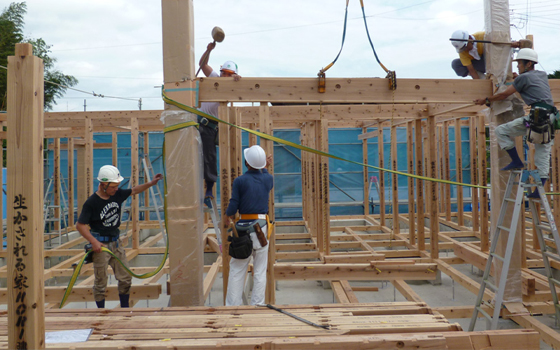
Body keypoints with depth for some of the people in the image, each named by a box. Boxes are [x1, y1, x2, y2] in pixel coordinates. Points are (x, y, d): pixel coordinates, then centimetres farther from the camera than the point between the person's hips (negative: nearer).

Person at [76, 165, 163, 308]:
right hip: (100, 244, -6)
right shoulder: (91, 202, -17)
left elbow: (133, 191, 18)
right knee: (100, 283, 5)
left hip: (116, 242, 6)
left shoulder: (117, 194, 0)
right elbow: (80, 225, -15)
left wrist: (151, 183, 11)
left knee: (125, 278, 11)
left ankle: (125, 308, 26)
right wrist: (93, 241, -24)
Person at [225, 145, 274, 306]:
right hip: (262, 227, 2)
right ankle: (257, 305, 12)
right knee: (260, 271, 8)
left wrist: (229, 215, 14)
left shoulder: (239, 181, -8)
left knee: (237, 269, 8)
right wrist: (264, 167, 39)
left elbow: (233, 207, -7)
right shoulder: (268, 179, 2)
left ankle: (232, 305, 12)